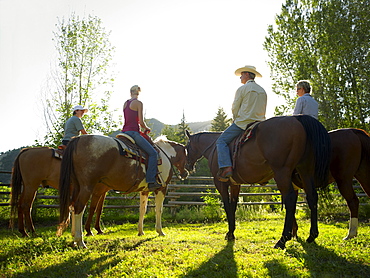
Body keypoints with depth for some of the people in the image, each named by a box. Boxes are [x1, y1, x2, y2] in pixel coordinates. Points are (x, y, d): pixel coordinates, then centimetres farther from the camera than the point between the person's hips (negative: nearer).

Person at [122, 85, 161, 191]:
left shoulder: (125, 103, 16)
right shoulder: (138, 103, -6)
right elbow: (141, 122, -10)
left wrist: (142, 128, 25)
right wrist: (147, 128, 10)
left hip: (124, 131, 8)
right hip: (133, 132, -8)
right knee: (153, 153, -8)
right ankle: (151, 181, -20)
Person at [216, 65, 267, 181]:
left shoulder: (242, 89, -3)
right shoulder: (263, 91, 17)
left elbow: (235, 108, -3)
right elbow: (263, 111, 18)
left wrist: (236, 120, 12)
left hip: (242, 123, -7)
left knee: (221, 141, -3)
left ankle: (226, 167, -21)